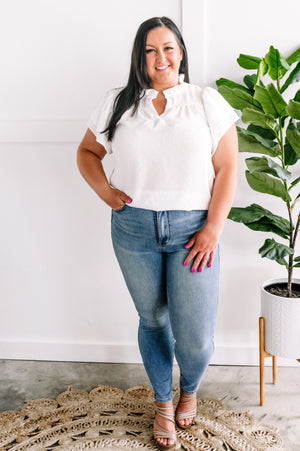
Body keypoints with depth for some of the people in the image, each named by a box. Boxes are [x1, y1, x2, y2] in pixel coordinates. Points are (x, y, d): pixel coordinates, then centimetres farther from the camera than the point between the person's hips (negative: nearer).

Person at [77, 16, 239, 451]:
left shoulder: (208, 102, 1)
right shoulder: (118, 103, 6)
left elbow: (227, 169, -2)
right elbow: (87, 152, 17)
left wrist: (213, 228, -10)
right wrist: (105, 190, -2)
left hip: (192, 229, -1)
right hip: (134, 228, 2)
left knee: (196, 336, -2)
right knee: (153, 320, 15)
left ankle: (189, 390, 34)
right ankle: (163, 403, 38)